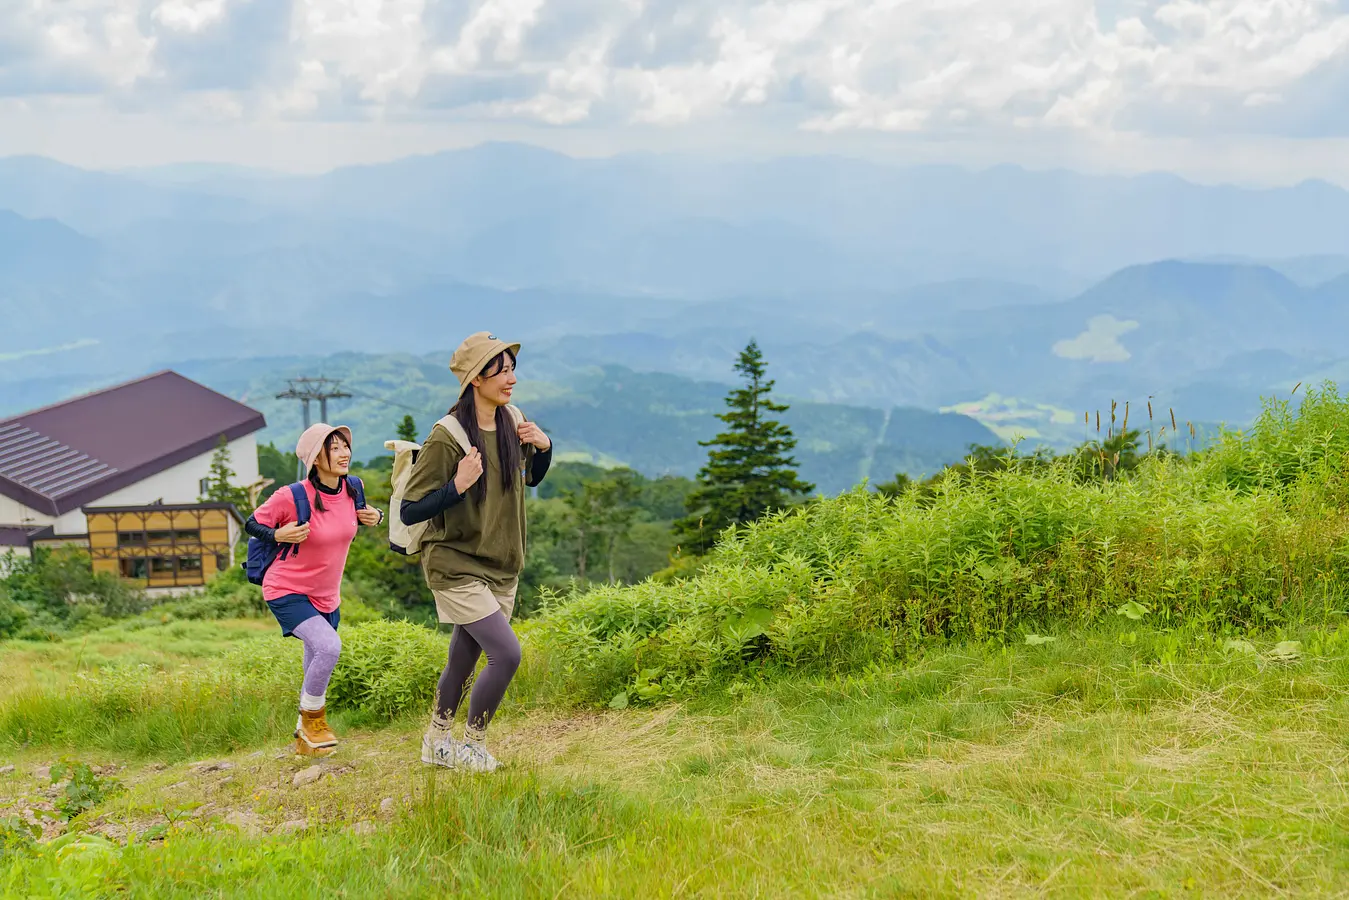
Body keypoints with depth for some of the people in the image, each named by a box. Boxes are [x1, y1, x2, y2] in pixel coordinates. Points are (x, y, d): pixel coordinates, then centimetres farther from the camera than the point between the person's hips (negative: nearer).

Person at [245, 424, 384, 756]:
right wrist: (278, 535, -28)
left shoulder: (352, 490, -7)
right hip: (288, 591, -6)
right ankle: (312, 719, -4)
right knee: (329, 646, -28)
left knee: (317, 673, 16)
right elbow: (251, 524, -9)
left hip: (326, 596, 7)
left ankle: (304, 739, 39)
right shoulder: (291, 498, -23)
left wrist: (374, 517, -6)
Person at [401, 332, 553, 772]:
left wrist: (544, 446, -2)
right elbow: (409, 512, -19)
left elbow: (532, 478, 19)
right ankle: (474, 745, 5)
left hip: (501, 567, 7)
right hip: (457, 566, -7)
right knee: (507, 653, -15)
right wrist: (458, 485, -32)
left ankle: (436, 742, 35)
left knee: (463, 661, 16)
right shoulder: (447, 438, -20)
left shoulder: (512, 423, 1)